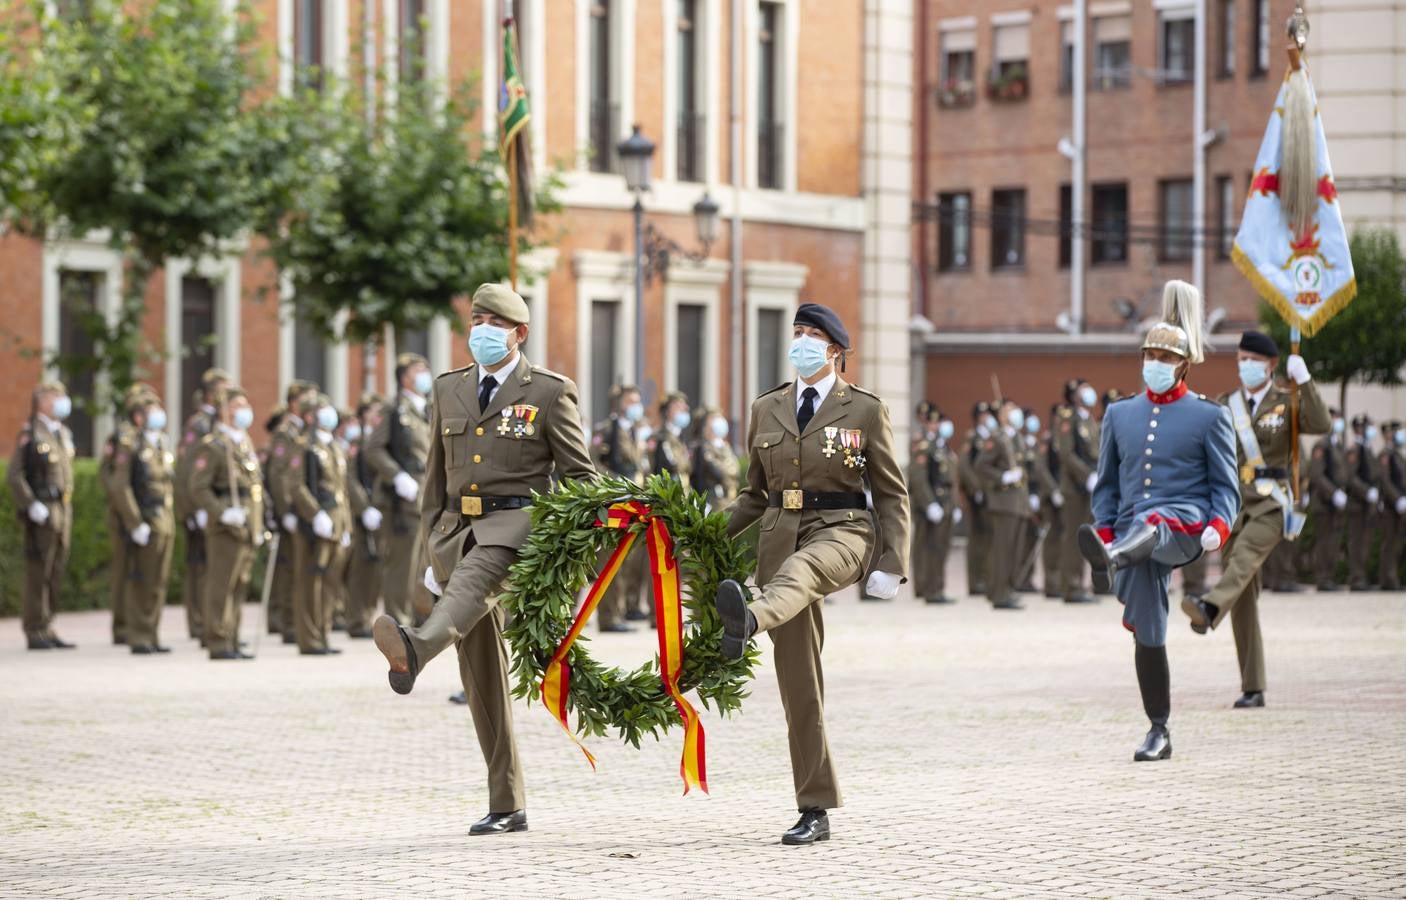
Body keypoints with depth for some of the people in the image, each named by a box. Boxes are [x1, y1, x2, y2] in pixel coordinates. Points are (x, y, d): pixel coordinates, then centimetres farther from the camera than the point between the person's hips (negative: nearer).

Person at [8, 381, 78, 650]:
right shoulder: (29, 434, -8)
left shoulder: (64, 434, 16)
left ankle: (47, 630, 14)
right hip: (40, 514, -8)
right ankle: (35, 633, -3)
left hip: (62, 513, 8)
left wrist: (66, 508, 15)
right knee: (38, 574, -6)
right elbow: (14, 475, -13)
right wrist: (31, 506, -19)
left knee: (55, 575, 9)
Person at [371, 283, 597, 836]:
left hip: (517, 524, -5)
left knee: (475, 575, -41)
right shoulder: (449, 390, 17)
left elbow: (580, 477, 4)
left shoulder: (551, 392, 3)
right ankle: (506, 805, 8)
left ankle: (415, 650, -74)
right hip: (459, 526, 5)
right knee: (482, 675, 3)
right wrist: (432, 548, 16)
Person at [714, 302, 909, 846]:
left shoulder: (865, 410, 4)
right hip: (780, 533, 4)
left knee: (797, 570, -42)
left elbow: (891, 494, 5)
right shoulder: (766, 409, 14)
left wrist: (891, 565, -6)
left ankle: (747, 621, -76)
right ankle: (814, 811, 4)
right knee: (798, 682, 0)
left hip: (841, 531, -4)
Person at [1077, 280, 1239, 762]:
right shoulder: (1120, 414, 16)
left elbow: (1225, 485, 3)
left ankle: (1110, 560, -74)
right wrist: (1105, 528, 3)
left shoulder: (1209, 416, 6)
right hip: (1133, 533, 4)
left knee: (1147, 525, -39)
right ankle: (1158, 731, 6)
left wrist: (1218, 526, -15)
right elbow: (1106, 484, 18)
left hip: (1183, 526, -4)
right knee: (1147, 632, -1)